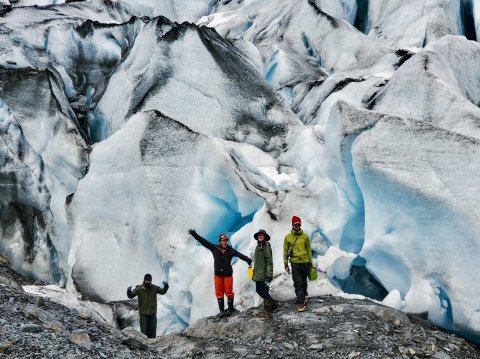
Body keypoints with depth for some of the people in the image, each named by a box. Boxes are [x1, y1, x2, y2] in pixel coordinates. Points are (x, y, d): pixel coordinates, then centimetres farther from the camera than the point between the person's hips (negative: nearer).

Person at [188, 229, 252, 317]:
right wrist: (194, 234, -7)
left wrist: (248, 260, -20)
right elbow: (203, 241, -1)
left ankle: (230, 309, 12)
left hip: (228, 274, -1)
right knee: (219, 293, 5)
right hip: (218, 275, 2)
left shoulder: (231, 250, 0)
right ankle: (222, 311, 12)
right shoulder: (215, 248, 1)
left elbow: (240, 255, -9)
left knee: (229, 292, 0)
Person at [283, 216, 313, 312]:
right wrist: (286, 263, 1)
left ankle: (303, 298, 34)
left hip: (305, 262, 2)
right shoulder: (288, 237, -1)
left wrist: (311, 263, 9)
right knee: (298, 283, -5)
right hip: (295, 263, -2)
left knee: (304, 282, 15)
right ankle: (301, 303, -3)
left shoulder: (305, 236, 2)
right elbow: (285, 251, 4)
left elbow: (309, 250, 9)